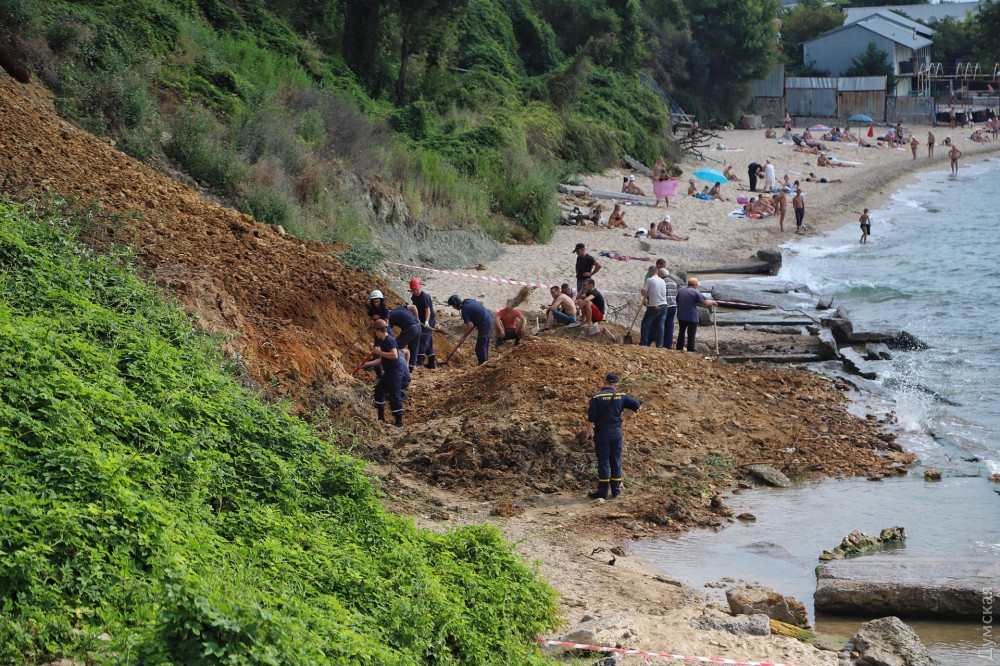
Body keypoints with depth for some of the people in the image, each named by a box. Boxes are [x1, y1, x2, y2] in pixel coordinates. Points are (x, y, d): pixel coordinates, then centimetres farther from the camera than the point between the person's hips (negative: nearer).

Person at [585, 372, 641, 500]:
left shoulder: (596, 397, -9)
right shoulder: (621, 396, 1)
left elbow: (591, 418, -11)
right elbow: (636, 405, 4)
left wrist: (589, 433, -1)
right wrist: (623, 415, 6)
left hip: (602, 434, -3)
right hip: (617, 433, 3)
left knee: (603, 462, 1)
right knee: (616, 462, 10)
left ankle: (603, 491, 3)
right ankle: (616, 490, 14)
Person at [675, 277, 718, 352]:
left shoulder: (680, 291, 7)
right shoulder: (695, 292, -11)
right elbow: (705, 302, -14)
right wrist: (713, 302, 5)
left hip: (681, 316, 5)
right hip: (692, 318, -5)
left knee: (681, 333, 20)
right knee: (691, 336, 0)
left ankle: (679, 349, 26)